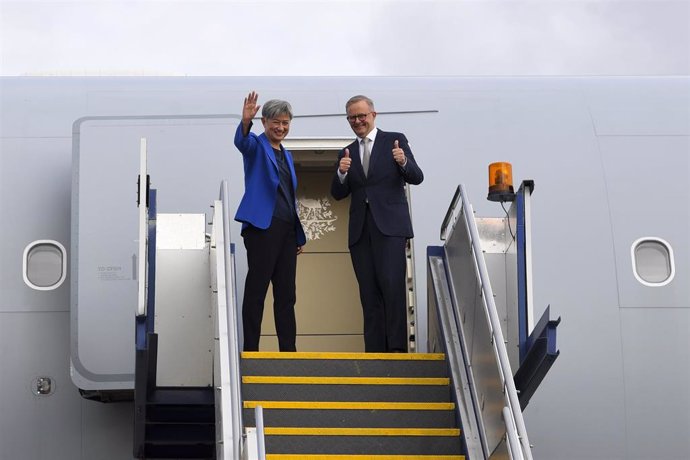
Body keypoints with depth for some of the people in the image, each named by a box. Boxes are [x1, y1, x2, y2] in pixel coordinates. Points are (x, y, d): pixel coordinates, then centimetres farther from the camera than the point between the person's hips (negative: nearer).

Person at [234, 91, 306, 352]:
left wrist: (299, 236, 19)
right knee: (256, 291, -7)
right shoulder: (257, 146, 1)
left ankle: (288, 351, 11)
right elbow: (241, 142, -23)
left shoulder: (287, 155, 22)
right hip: (262, 226, -7)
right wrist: (245, 121, -45)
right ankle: (250, 351, -7)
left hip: (287, 229, 7)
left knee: (286, 294, 8)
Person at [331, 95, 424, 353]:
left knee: (391, 284, -16)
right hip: (360, 229, 4)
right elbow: (338, 194, 12)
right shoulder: (347, 153, 18)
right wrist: (342, 173, -8)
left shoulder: (395, 140, 7)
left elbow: (417, 178, 1)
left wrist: (403, 162, -20)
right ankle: (374, 350, 0)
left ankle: (397, 347, -16)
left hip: (389, 225, -4)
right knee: (369, 292, 1)